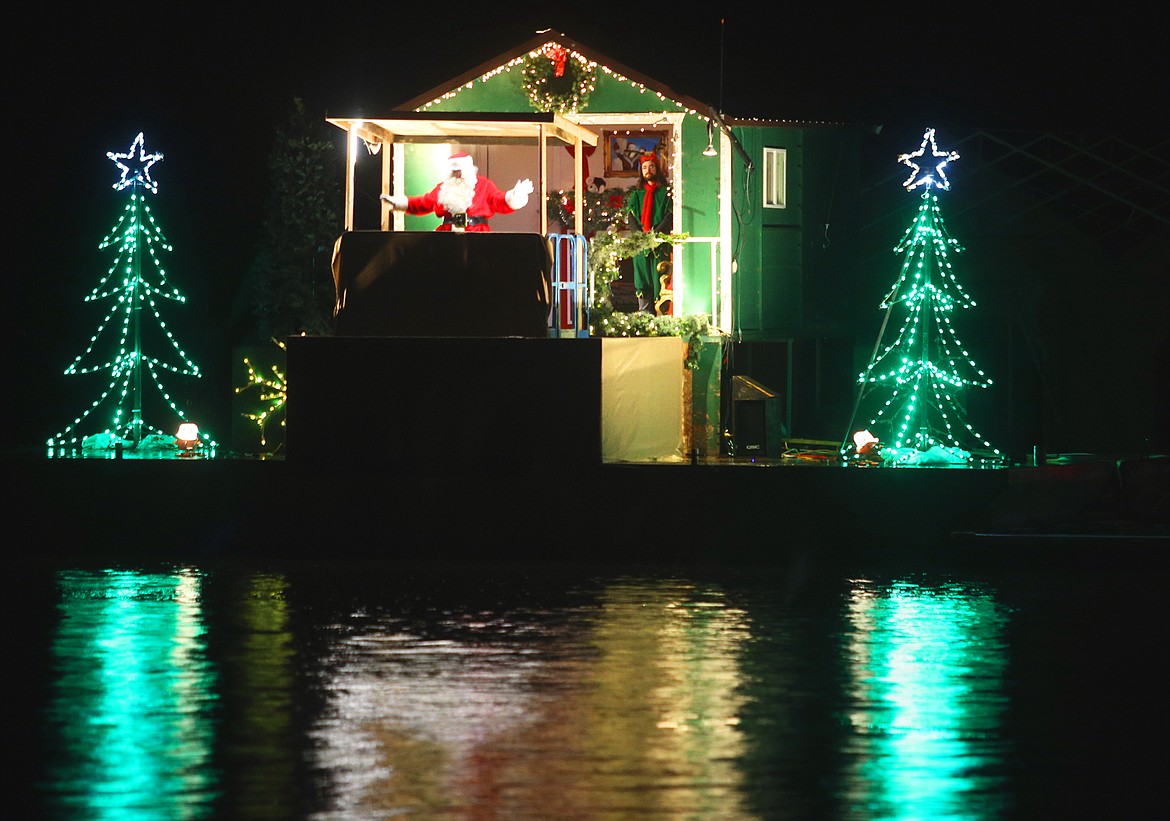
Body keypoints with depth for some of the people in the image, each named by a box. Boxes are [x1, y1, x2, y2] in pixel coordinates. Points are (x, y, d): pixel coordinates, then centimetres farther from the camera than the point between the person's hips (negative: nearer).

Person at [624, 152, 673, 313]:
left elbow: (670, 215, -4)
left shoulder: (666, 192, 6)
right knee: (642, 279, -1)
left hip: (660, 243, -3)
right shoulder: (637, 193, 17)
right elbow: (630, 216, 8)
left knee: (659, 280, -7)